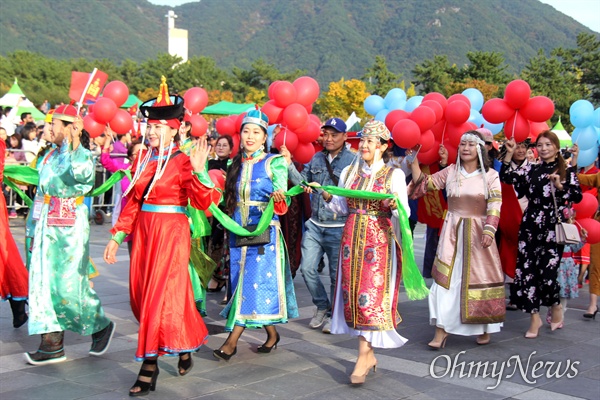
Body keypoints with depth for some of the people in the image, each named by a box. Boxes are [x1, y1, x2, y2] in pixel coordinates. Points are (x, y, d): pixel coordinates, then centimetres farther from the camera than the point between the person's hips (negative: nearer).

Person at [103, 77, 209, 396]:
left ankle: (149, 370, 3)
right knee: (141, 295, 12)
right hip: (143, 230, 7)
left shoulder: (182, 161, -8)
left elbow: (203, 203, -17)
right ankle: (183, 344, 33)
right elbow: (132, 202, 12)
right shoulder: (142, 160, 9)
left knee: (161, 296, -5)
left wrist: (197, 171, -28)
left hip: (171, 231, -7)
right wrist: (117, 236, 9)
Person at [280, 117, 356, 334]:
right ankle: (322, 306, 25)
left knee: (336, 274, 6)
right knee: (307, 268, 4)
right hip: (315, 225, 5)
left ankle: (333, 315, 24)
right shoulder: (317, 158, 9)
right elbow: (302, 182, 6)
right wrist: (289, 164, -4)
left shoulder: (352, 160, -7)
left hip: (338, 227, -5)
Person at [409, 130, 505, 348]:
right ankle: (441, 330, 2)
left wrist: (489, 230, -20)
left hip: (478, 234, -1)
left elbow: (494, 206, -8)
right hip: (452, 232, 2)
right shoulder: (451, 172, 5)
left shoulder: (490, 175, -1)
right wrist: (414, 160, -1)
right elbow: (423, 184, 4)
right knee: (446, 278, -2)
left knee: (480, 279, 6)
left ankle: (483, 329, 23)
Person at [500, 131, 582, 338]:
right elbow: (505, 177, 3)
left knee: (547, 270, -8)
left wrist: (560, 186, -19)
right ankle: (534, 317, 9)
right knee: (527, 269, -2)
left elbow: (577, 196, -5)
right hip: (530, 225, 3)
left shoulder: (566, 171, 4)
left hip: (553, 227, -3)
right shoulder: (531, 170, 12)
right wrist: (509, 153, 1)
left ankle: (555, 306, 23)